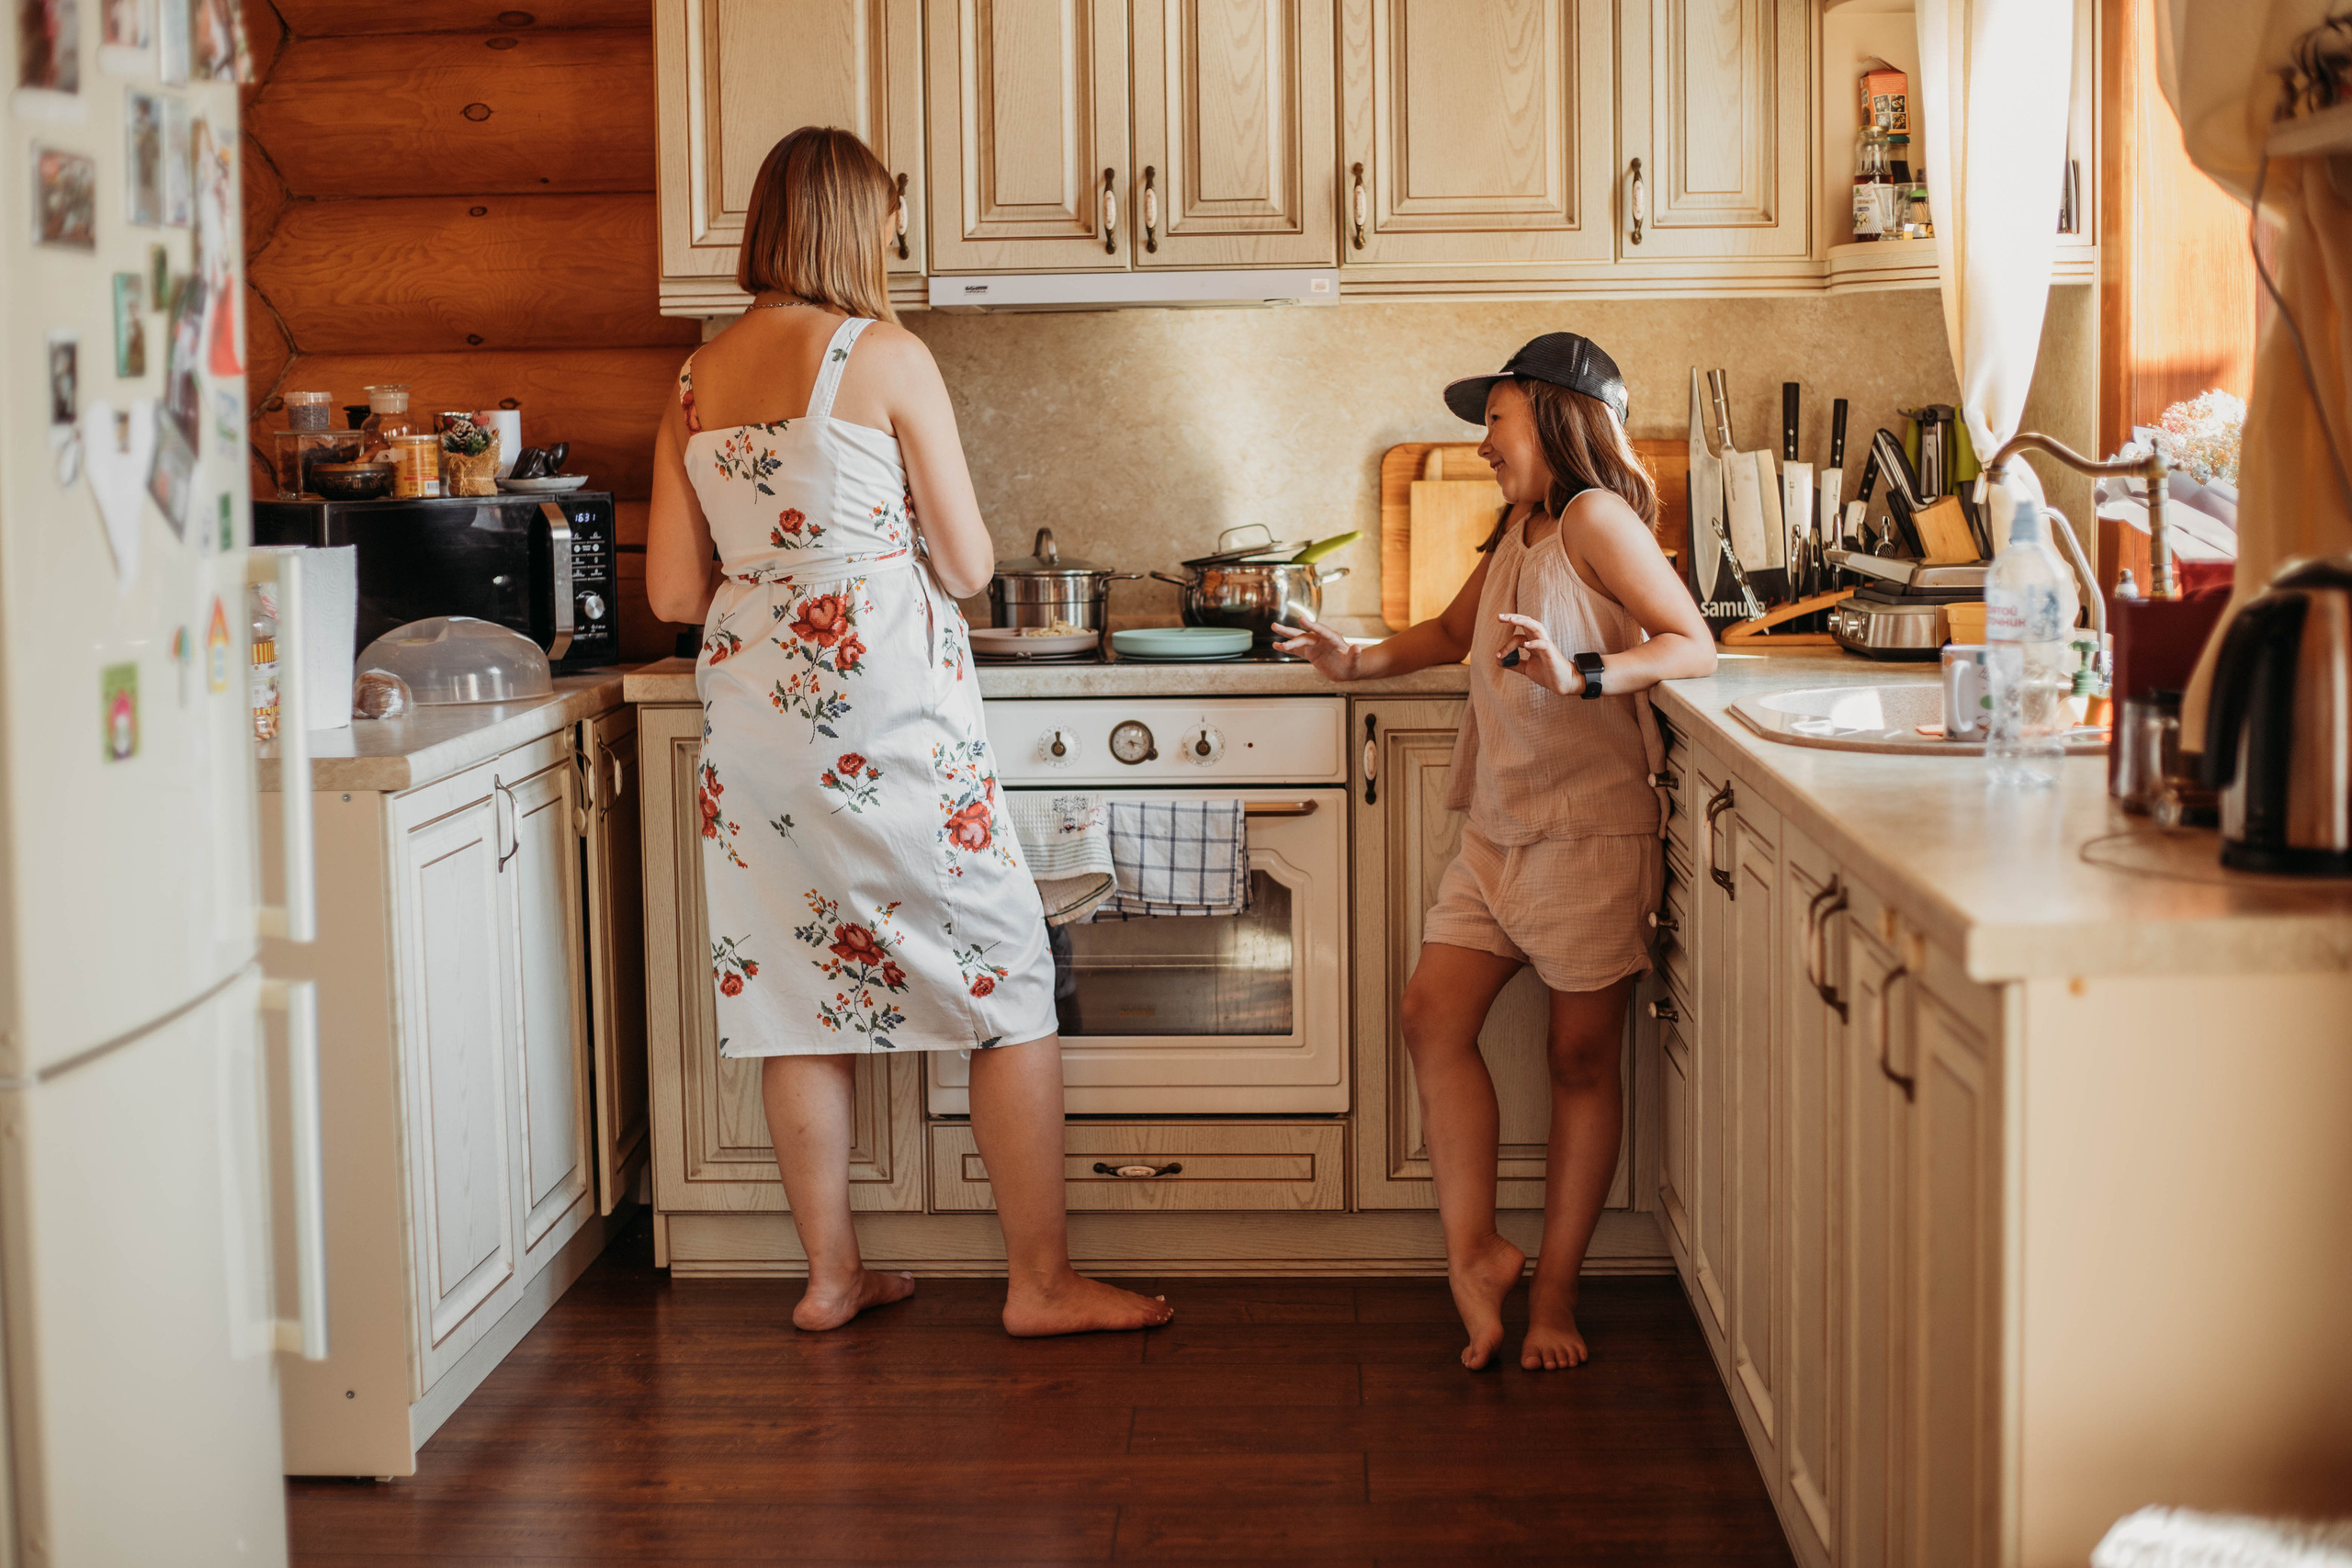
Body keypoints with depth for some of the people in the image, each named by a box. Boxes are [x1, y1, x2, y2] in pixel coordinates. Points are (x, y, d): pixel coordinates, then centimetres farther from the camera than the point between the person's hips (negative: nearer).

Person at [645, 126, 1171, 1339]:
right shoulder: (886, 357, -7)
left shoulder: (695, 383, 8)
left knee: (798, 984, 12)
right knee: (1008, 979, 3)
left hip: (751, 698, 6)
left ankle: (830, 1277, 19)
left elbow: (672, 592, 8)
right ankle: (1042, 1283, 5)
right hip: (889, 700, -6)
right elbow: (969, 563, -5)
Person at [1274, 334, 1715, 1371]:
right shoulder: (1519, 529, 15)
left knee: (1582, 1056, 2)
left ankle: (1554, 1289, 10)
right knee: (1433, 1011, -3)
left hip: (1591, 829, -8)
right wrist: (1360, 659, 17)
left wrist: (1581, 675, -34)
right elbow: (1455, 633, 32)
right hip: (1499, 829, 8)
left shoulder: (1595, 517, -11)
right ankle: (1473, 1251, 2)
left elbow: (1694, 646, -20)